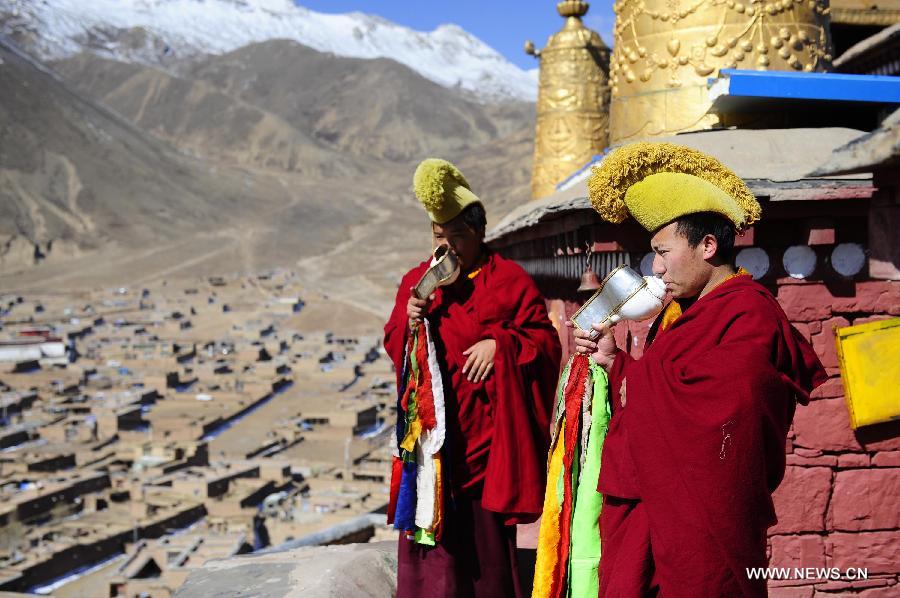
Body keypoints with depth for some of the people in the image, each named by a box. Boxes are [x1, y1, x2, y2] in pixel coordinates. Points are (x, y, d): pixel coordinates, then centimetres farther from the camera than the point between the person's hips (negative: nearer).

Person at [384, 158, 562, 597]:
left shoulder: (509, 280, 0)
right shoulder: (418, 279, 12)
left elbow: (546, 340, -2)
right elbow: (392, 343, 14)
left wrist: (499, 344, -17)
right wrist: (408, 320, -7)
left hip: (483, 430, -3)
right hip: (430, 430, 3)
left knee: (484, 535, 2)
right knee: (431, 522, 4)